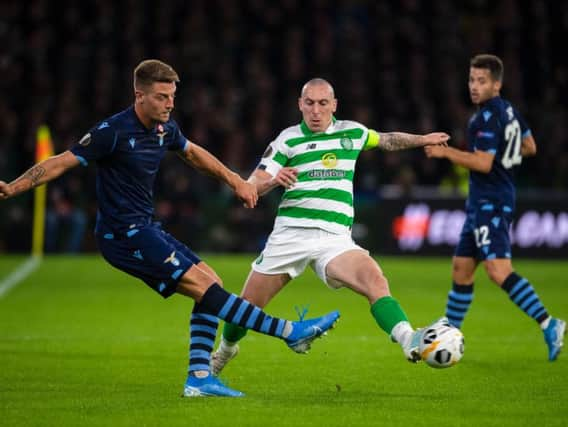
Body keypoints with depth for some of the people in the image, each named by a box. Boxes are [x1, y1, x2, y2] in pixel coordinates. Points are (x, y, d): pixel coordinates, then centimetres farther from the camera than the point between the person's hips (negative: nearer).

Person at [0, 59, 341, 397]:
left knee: (210, 282, 2)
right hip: (123, 234, -9)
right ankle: (288, 332, -14)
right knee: (203, 285, -14)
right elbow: (63, 162, -15)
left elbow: (191, 152, 28)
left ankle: (198, 377, 2)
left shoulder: (165, 129, 7)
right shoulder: (114, 131, -17)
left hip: (145, 229, 9)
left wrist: (234, 180, 27)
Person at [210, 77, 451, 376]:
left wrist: (423, 139, 38)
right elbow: (251, 187, 0)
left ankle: (410, 343, -44)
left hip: (334, 238, 0)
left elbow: (387, 140, 36)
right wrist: (273, 181, -20)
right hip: (289, 235, 0)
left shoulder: (351, 132, 13)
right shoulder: (288, 139, 6)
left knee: (375, 281, -29)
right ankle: (225, 350, 37)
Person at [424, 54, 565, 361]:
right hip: (482, 201, 10)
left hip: (491, 202, -10)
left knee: (497, 269, -21)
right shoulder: (509, 110, 13)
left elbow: (483, 163, -22)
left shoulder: (488, 117, -16)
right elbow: (529, 148, 24)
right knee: (461, 269, 15)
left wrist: (446, 152, -17)